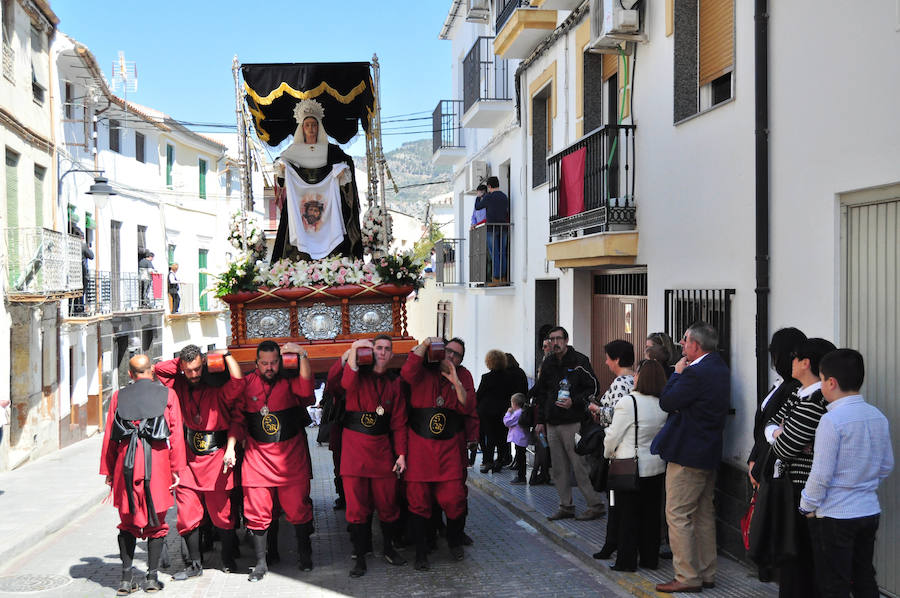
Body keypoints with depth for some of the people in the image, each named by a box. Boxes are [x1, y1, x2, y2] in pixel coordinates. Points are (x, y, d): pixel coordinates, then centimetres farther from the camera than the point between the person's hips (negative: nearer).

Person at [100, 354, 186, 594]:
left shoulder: (118, 396, 9)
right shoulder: (167, 395, 5)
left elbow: (109, 437, 9)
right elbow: (176, 435, 0)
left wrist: (108, 471, 16)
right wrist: (177, 469, 2)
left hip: (127, 463, 1)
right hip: (158, 461, -1)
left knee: (128, 521, 12)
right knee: (156, 521, 9)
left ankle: (126, 578, 8)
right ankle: (152, 576, 8)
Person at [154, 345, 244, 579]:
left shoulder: (217, 387, -8)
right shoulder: (180, 386, 6)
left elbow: (237, 382, -24)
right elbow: (159, 369, 6)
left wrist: (226, 355, -16)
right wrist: (181, 361, -1)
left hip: (216, 457, -4)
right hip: (189, 459, 4)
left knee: (222, 514, 4)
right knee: (187, 515, 5)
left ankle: (228, 559, 23)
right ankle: (194, 564, 18)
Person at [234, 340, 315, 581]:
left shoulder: (290, 380, -1)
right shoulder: (247, 384, 4)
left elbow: (305, 389, -24)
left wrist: (303, 356, -28)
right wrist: (231, 447, 0)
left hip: (291, 456, -1)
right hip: (257, 457, 1)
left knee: (298, 508, 3)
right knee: (257, 512, 4)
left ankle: (305, 555, 24)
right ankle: (261, 562, 18)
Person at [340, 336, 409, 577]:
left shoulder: (395, 383, 8)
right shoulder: (358, 374, 0)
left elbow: (399, 422, 7)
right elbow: (347, 385, -27)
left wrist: (401, 453, 1)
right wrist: (353, 351, -33)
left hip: (382, 446, 3)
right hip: (355, 446, -3)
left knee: (388, 502, 9)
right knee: (357, 505, 1)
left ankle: (389, 548, 28)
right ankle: (360, 557, 11)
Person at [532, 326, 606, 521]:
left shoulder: (579, 361, -5)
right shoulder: (548, 363, 14)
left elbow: (593, 388, -6)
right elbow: (541, 393, 19)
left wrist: (574, 402, -18)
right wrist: (540, 421, 15)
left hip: (572, 423, -7)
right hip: (552, 424, 7)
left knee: (579, 465, -7)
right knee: (558, 468, 9)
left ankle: (596, 504, 3)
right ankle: (566, 507, 18)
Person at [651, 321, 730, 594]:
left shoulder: (695, 373, -22)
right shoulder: (719, 367, 10)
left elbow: (667, 402, -17)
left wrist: (677, 372, -7)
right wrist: (682, 373, 1)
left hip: (687, 453, -10)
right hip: (709, 452, 10)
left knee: (678, 515, -2)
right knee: (704, 514, 16)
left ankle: (687, 577, 3)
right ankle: (706, 574, 25)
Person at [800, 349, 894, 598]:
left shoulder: (832, 420, -20)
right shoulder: (878, 416, 1)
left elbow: (821, 474, -18)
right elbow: (887, 465, 11)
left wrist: (808, 506, -5)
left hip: (835, 516, -7)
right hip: (870, 511, 7)